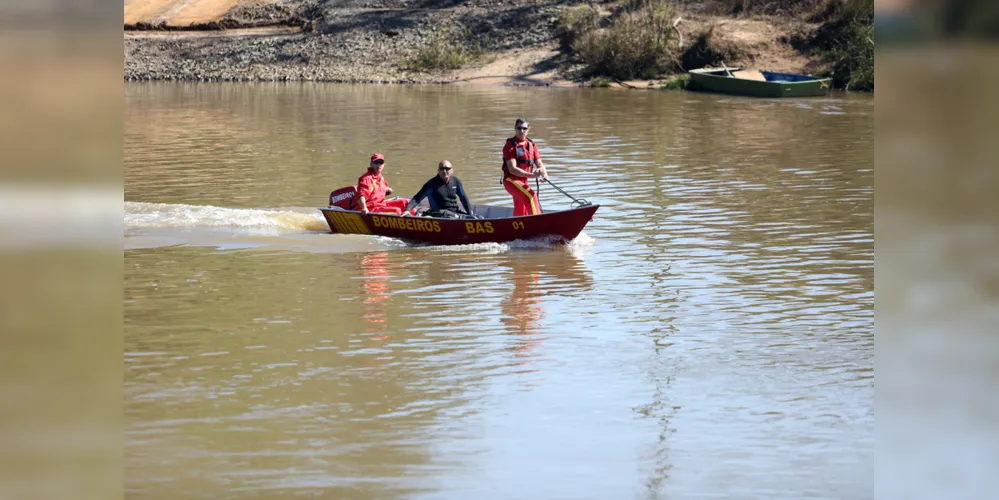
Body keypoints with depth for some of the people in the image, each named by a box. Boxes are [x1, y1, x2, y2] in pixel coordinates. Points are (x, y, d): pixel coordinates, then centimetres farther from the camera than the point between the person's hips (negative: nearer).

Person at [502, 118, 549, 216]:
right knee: (531, 196, -29)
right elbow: (512, 169, -19)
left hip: (523, 181, 7)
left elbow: (539, 163, 3)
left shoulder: (532, 145, 9)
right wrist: (531, 175, -28)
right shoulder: (510, 145, -11)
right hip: (511, 180, -7)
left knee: (520, 214, 15)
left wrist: (544, 174, -20)